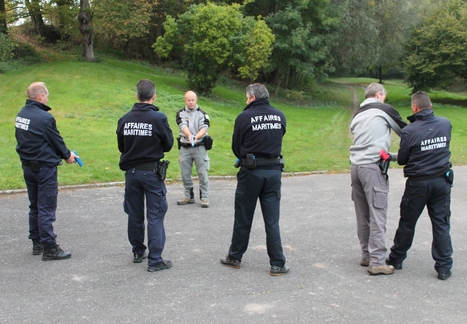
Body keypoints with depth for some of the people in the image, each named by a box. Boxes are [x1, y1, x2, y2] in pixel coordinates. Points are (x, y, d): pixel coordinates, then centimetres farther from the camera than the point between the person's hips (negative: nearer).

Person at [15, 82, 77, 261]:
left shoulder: (21, 115, 5)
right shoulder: (44, 117, -20)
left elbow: (20, 139, 11)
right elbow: (57, 140, -11)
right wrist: (67, 155, 8)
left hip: (28, 167, 8)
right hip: (45, 167, -8)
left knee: (34, 207, 17)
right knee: (46, 209, -3)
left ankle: (37, 243, 27)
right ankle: (49, 248, 2)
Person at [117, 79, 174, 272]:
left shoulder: (125, 119, -1)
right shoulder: (159, 118, -13)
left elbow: (121, 147, 7)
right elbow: (168, 145, -3)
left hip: (131, 172, 4)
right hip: (152, 172, -4)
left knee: (135, 214, 16)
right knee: (155, 216, 2)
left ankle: (138, 252, 30)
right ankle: (155, 260, 2)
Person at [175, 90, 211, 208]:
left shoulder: (202, 114, 2)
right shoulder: (180, 113, 4)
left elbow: (204, 128, -11)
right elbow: (183, 126, -13)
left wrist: (196, 137, -32)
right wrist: (189, 135, -35)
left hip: (199, 146, -2)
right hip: (185, 147, 2)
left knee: (202, 173, -3)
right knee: (185, 174, 8)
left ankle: (204, 197, 4)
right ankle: (189, 196, 23)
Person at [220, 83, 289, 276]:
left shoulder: (244, 117, -9)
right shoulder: (280, 116, 3)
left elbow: (236, 147, 1)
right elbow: (278, 140, 8)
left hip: (251, 172, -3)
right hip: (274, 171, 3)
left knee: (243, 217, 11)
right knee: (272, 220, 8)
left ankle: (235, 257, 24)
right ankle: (277, 264, 9)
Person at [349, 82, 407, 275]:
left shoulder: (357, 115, 19)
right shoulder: (384, 110, 1)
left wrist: (386, 155, 24)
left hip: (355, 166, 7)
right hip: (373, 167, -7)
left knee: (362, 216, 12)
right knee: (377, 215, -4)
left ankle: (367, 255, 21)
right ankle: (377, 262, -2)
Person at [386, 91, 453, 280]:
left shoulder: (409, 131, -16)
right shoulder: (446, 124, -3)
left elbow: (402, 160, -7)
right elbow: (442, 147, 10)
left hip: (418, 183, -3)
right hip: (442, 181, 3)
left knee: (407, 223, 11)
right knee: (441, 224, 9)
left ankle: (396, 259, 26)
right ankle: (444, 267, 12)